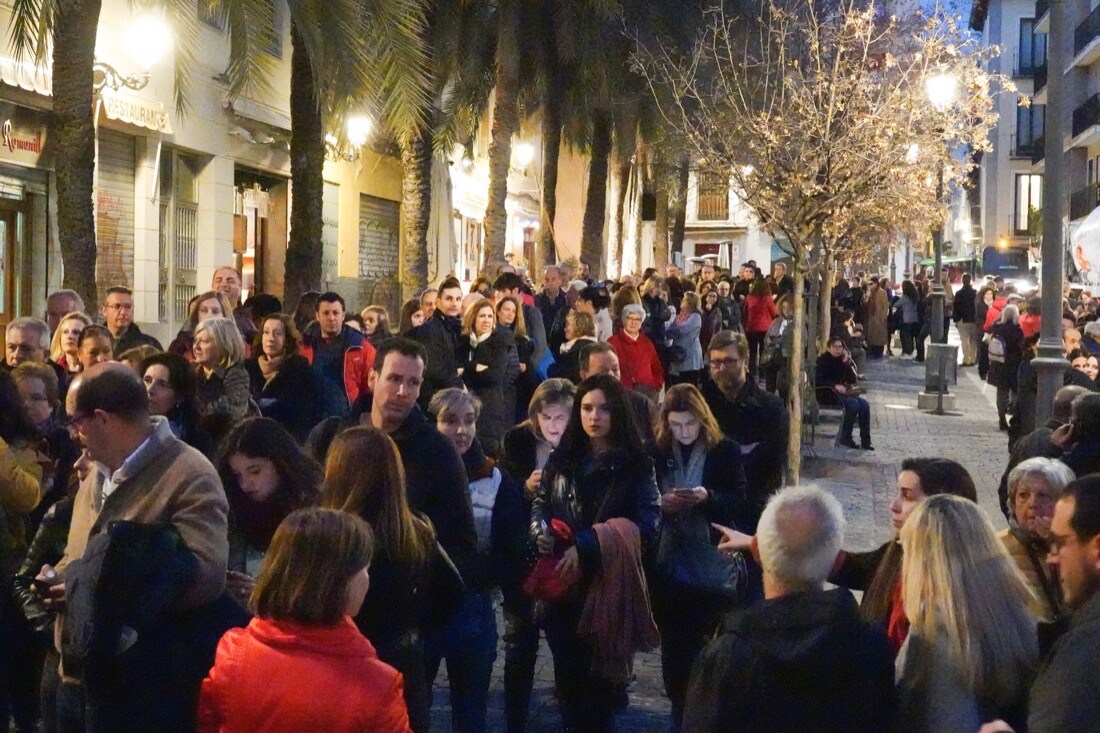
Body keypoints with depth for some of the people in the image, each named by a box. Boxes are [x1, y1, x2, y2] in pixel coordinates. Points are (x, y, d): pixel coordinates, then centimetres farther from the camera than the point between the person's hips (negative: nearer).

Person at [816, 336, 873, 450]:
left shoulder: (843, 359, 11)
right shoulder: (823, 360, -4)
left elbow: (853, 380, 2)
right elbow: (818, 381, -16)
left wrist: (847, 363, -11)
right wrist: (835, 385, -29)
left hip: (843, 392, 6)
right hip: (827, 394, -6)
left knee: (864, 404, -17)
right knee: (853, 404, -28)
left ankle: (865, 440, -14)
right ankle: (844, 438, -18)